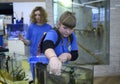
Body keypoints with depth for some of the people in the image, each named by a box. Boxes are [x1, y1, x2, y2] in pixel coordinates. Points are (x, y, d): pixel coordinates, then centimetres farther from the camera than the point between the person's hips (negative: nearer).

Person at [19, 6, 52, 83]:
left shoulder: (48, 27, -2)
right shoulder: (31, 27, 0)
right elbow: (29, 42, 1)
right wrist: (23, 40, -18)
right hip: (34, 55, 1)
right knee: (35, 76, 11)